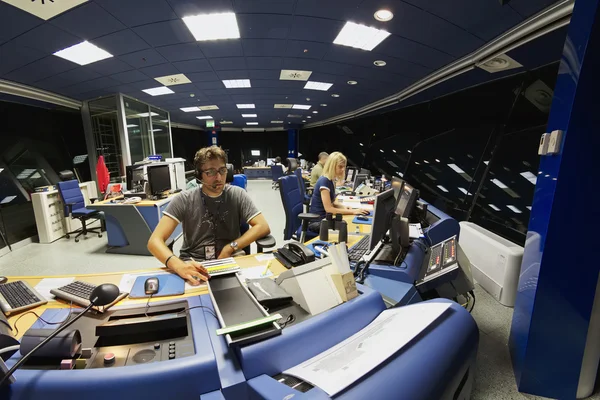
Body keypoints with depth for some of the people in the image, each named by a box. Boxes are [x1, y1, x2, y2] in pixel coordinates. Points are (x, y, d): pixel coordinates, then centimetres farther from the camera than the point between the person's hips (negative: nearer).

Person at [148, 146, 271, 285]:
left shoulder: (237, 195, -2)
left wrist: (230, 248, -18)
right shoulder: (184, 200, -5)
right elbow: (154, 241, -13)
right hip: (193, 265, 0)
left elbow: (263, 227, -7)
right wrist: (178, 265, -34)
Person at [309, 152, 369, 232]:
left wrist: (343, 207, -3)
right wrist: (353, 211, -23)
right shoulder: (324, 181, -19)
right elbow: (328, 208, -23)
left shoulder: (332, 180, 7)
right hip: (318, 221, -8)